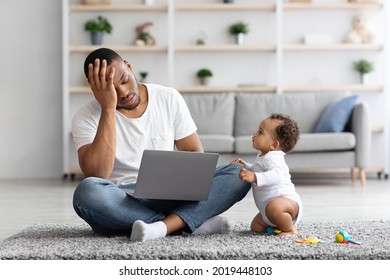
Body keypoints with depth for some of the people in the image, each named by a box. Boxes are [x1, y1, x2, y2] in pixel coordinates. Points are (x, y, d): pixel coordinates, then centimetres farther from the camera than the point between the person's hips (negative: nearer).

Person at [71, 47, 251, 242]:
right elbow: (96, 175, -22)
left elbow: (195, 152, 8)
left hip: (169, 196, 3)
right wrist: (108, 108, -23)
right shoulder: (86, 118, -7)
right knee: (87, 192, -38)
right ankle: (193, 222, -29)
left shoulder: (169, 98, 2)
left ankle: (162, 227, -35)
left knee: (239, 174, -17)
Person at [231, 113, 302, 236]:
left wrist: (254, 177, -51)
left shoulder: (272, 158, -19)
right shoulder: (262, 156, 16)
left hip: (287, 199, -11)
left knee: (274, 208, -42)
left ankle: (290, 229, -20)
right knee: (256, 226, 11)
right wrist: (246, 166, 19)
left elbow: (276, 175, -40)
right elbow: (257, 171, 36)